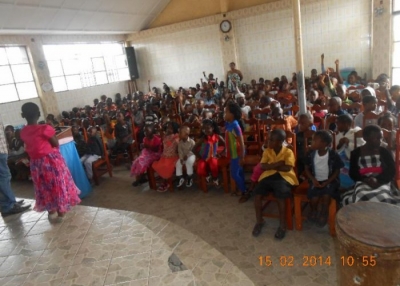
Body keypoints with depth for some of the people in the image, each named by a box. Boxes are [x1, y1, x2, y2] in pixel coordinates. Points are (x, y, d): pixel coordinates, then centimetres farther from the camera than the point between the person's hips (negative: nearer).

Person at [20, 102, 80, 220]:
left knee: (45, 187, 17)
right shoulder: (45, 129, -18)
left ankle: (51, 211, 29)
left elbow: (31, 145, 9)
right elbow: (56, 144, -9)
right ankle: (61, 210, 21)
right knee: (58, 183, 11)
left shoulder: (23, 132, -1)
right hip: (51, 160, -5)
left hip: (36, 163, 5)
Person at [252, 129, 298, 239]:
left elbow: (287, 168, -13)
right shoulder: (267, 151, 9)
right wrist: (278, 164, -14)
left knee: (280, 197, -29)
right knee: (257, 194, -19)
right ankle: (259, 221, 3)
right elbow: (263, 166, -2)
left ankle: (282, 226, -6)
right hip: (268, 175, 4)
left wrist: (271, 166, -8)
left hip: (283, 177, -3)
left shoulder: (288, 152, -1)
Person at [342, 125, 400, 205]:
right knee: (362, 198, -33)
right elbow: (352, 173, 5)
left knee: (383, 198, -32)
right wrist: (366, 180, -14)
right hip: (363, 184, -1)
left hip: (382, 183, 1)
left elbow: (392, 171, 5)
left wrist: (378, 180, -13)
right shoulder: (356, 153, 4)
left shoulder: (385, 152, 6)